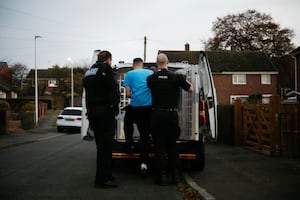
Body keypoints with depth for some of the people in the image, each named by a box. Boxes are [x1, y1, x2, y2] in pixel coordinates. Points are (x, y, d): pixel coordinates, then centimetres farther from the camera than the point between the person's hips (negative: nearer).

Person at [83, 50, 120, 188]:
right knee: (106, 145, -5)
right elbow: (113, 90, -16)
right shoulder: (106, 69, -7)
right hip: (105, 112, -8)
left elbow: (88, 93, 17)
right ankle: (102, 179, -5)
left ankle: (106, 175, 23)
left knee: (101, 146, 15)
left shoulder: (88, 72, 19)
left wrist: (90, 110, 14)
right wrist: (115, 107, -9)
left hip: (91, 112, 9)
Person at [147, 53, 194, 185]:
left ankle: (162, 176, 4)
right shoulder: (176, 77, -3)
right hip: (172, 114, 1)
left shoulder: (151, 78, -2)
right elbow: (190, 89, 7)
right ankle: (175, 174, 15)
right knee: (172, 145, 12)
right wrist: (185, 81, 27)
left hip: (157, 114, -1)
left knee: (159, 146, 4)